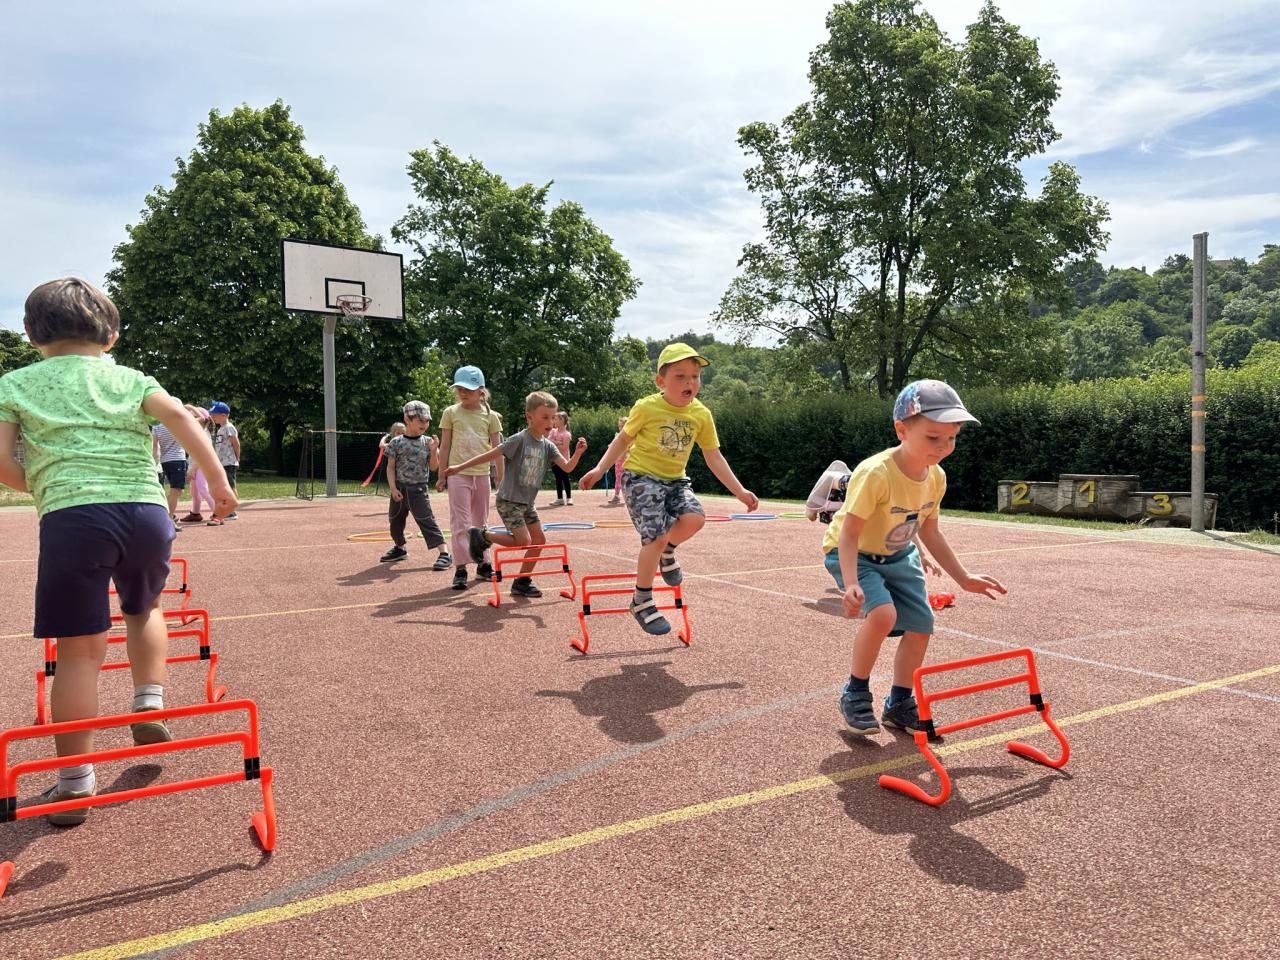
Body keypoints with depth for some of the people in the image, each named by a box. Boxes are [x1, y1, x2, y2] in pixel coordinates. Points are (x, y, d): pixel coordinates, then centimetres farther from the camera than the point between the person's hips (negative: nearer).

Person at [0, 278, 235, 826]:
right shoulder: (129, 379, 16)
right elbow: (178, 416, -2)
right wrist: (218, 480, -3)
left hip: (71, 517, -2)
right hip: (147, 510, 2)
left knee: (78, 649, 3)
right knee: (143, 609, 30)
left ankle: (74, 782, 7)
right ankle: (149, 703, 18)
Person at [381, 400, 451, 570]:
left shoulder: (427, 442, -1)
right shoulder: (396, 442, -3)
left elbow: (433, 467, 1)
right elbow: (390, 467, -1)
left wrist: (433, 450, -15)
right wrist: (393, 488, -9)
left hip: (418, 489, -2)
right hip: (399, 489, 2)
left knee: (427, 520, -12)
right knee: (395, 521, 18)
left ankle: (444, 553, -14)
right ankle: (399, 548, 41)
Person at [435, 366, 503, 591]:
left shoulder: (490, 416, 3)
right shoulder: (451, 413, 1)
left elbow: (497, 448, 6)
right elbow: (445, 446, 3)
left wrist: (500, 476, 5)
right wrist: (442, 475, 1)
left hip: (482, 474, 2)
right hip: (458, 474, -2)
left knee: (480, 521, 13)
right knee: (460, 522, -5)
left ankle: (482, 564, 23)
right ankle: (460, 569, -5)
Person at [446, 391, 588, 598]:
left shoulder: (548, 446, 3)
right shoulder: (519, 440, -16)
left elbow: (567, 467, -6)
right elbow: (489, 456, -14)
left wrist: (578, 453, -25)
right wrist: (460, 467, -13)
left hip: (526, 502, 7)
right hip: (508, 500, -7)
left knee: (539, 539, 2)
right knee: (523, 540, -15)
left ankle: (522, 581, 14)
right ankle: (481, 536, 6)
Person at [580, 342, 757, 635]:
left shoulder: (701, 415, -2)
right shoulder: (646, 407, -12)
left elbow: (714, 457, 4)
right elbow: (623, 439, 3)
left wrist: (739, 491, 0)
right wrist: (599, 469, -2)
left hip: (675, 480, 4)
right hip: (641, 476, -4)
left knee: (694, 518, -24)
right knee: (656, 536, -16)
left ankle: (667, 552, 11)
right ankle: (641, 601, 4)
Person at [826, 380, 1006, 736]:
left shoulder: (936, 477, -9)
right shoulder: (874, 473, -33)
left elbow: (929, 532, 6)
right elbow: (849, 534, -31)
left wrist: (963, 577, 6)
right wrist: (851, 584, -44)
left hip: (897, 555, 7)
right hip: (852, 554, -7)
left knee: (921, 624, -1)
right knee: (883, 613, -29)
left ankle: (899, 705, 20)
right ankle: (855, 694, -7)